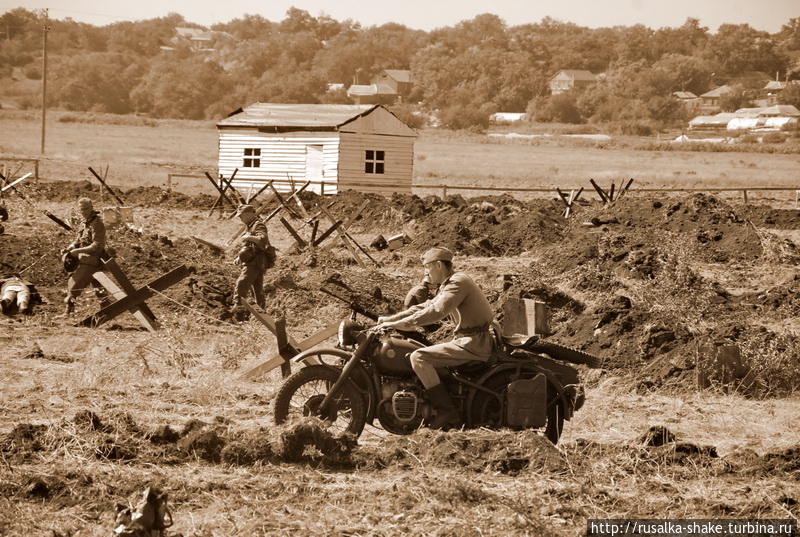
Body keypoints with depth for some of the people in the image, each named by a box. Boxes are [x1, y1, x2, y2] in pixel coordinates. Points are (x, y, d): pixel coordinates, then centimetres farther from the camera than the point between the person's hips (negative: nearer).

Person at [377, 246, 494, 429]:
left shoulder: (458, 282, -13)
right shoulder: (449, 284, 20)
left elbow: (436, 312, -25)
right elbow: (426, 306, 24)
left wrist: (399, 324, -25)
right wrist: (389, 319, 16)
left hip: (474, 344, -11)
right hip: (476, 342, 11)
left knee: (419, 358, -18)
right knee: (428, 355, 24)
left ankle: (447, 412, -22)